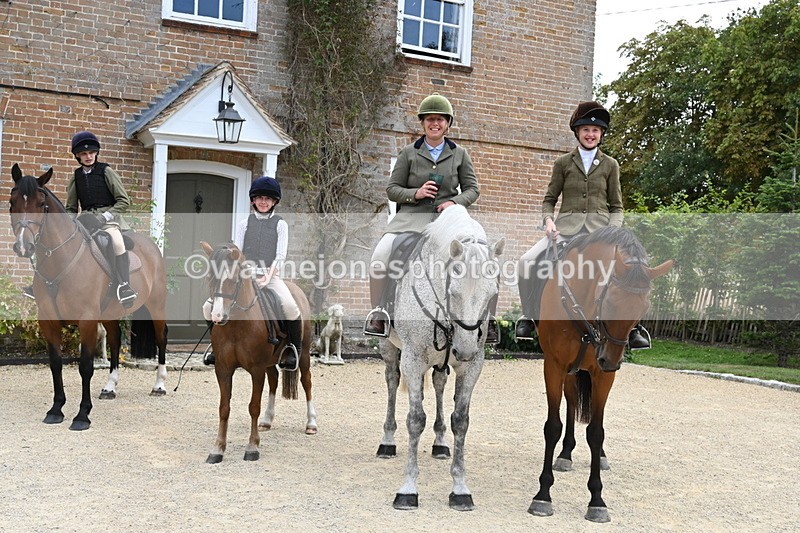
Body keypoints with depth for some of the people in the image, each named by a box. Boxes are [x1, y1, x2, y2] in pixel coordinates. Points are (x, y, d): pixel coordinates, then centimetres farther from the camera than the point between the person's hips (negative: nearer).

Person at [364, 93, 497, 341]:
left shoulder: (459, 154, 12)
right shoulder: (409, 153, 9)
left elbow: (472, 188, 13)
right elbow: (392, 189, 8)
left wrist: (455, 202, -8)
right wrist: (415, 193, -11)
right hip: (411, 217, -1)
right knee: (379, 256, -27)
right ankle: (378, 314, -12)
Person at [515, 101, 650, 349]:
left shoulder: (610, 165, 15)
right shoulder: (563, 163, 13)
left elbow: (616, 206, 14)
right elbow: (549, 199, 14)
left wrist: (613, 230, -6)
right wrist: (548, 220, -7)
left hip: (600, 228, 0)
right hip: (567, 227, 0)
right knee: (527, 261, -22)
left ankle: (632, 328, -10)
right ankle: (528, 317, -5)